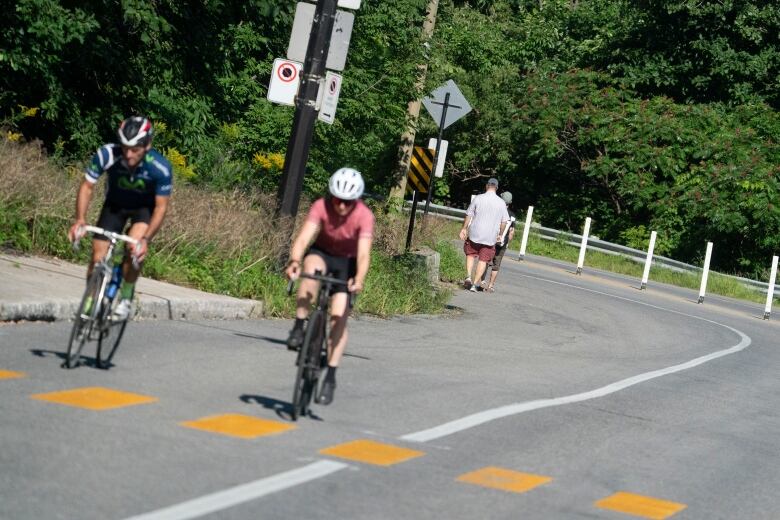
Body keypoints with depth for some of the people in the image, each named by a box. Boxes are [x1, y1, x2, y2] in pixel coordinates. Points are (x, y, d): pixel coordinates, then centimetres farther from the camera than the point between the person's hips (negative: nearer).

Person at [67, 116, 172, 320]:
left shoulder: (160, 168, -35)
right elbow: (87, 186, -20)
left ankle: (126, 299, -4)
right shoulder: (107, 155, -32)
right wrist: (80, 219, -33)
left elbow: (161, 207, -26)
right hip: (115, 204, 2)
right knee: (98, 257, -6)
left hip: (145, 207, -2)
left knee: (135, 249, -26)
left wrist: (146, 239, -38)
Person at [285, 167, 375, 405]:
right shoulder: (321, 207, -25)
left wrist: (359, 278, -56)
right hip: (322, 253, 1)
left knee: (339, 318, -12)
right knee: (312, 266, -37)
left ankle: (330, 378, -4)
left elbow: (364, 253, -37)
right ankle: (298, 327, -30)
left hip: (347, 262, -1)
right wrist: (294, 261, -56)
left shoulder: (364, 216, -28)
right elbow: (304, 237, -37)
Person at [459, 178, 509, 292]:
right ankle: (475, 283, 1)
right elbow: (504, 221, 5)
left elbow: (469, 215, -1)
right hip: (490, 237, 0)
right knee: (483, 260, 6)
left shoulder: (478, 199, -4)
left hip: (474, 234, 0)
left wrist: (464, 228, 10)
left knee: (470, 255, 18)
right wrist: (500, 234, 18)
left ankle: (468, 277, 0)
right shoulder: (501, 203, 0)